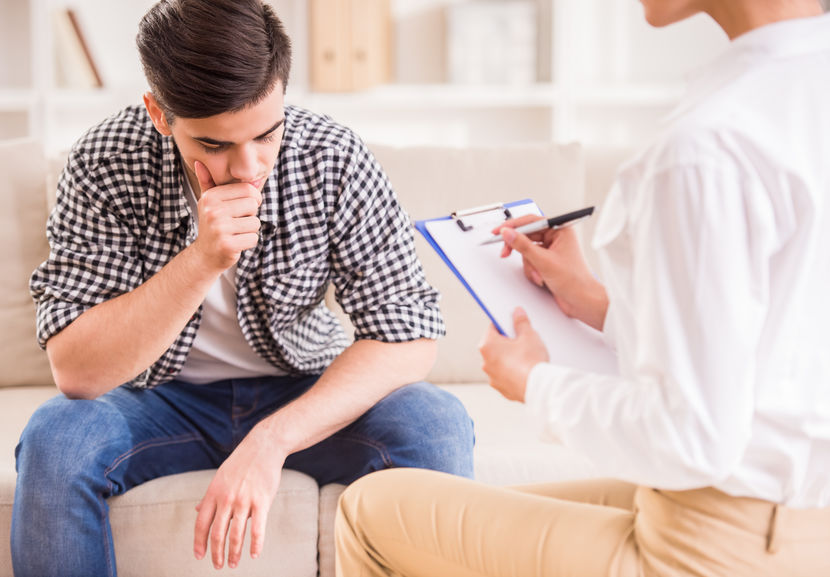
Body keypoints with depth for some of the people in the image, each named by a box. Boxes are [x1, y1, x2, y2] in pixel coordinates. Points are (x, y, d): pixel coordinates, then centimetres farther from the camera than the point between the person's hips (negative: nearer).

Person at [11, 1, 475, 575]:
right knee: (54, 442, -31)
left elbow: (409, 335, -19)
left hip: (305, 395, 1)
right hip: (164, 399, 0)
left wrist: (270, 442, -31)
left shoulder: (332, 157, -18)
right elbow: (75, 371, -22)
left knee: (436, 425, -27)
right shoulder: (106, 165, -19)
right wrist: (200, 263, -35)